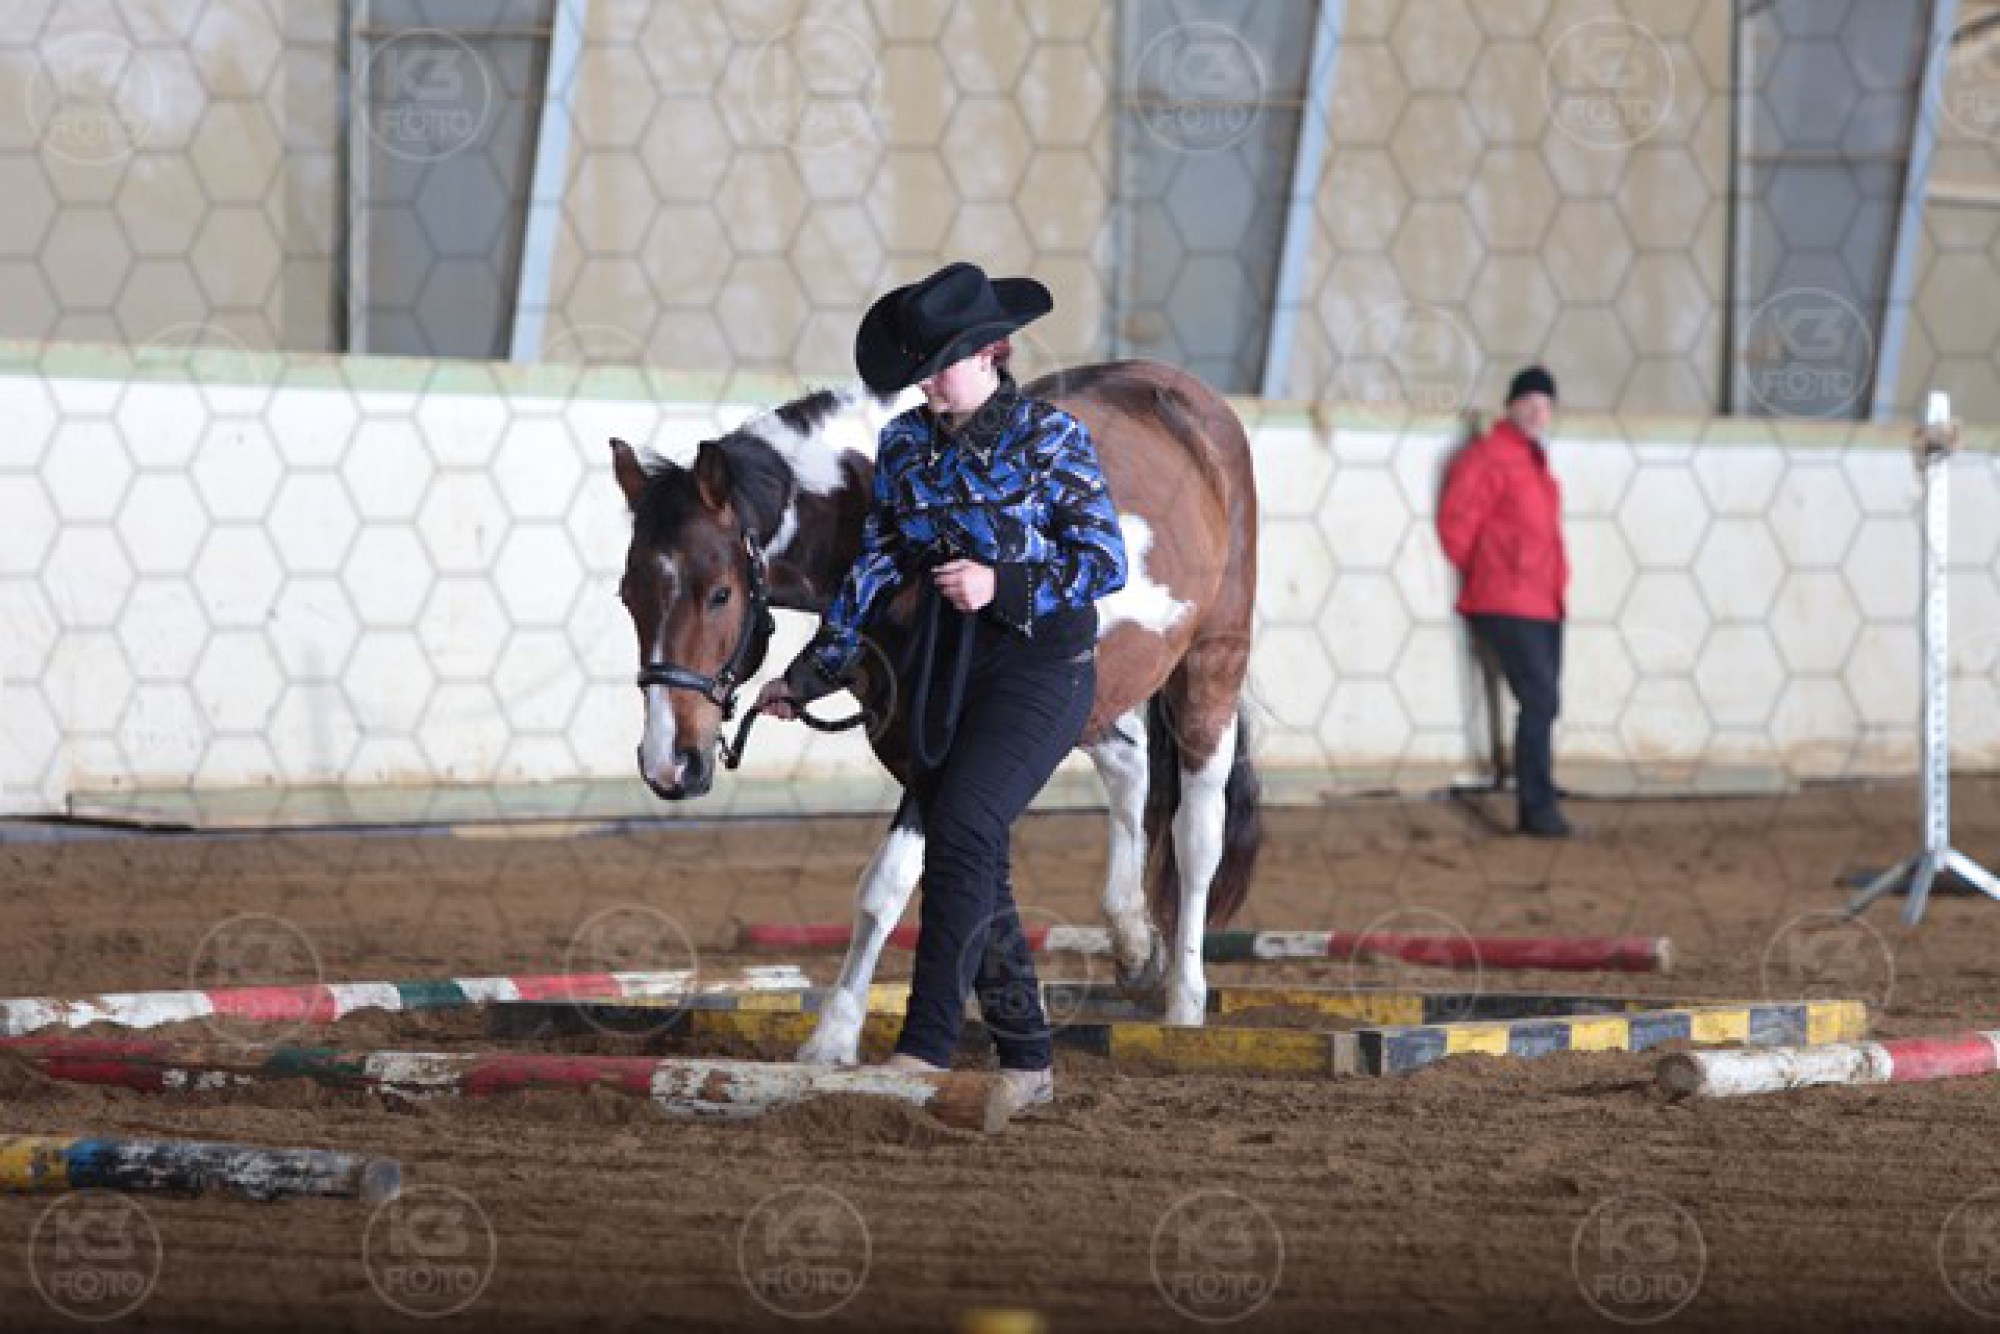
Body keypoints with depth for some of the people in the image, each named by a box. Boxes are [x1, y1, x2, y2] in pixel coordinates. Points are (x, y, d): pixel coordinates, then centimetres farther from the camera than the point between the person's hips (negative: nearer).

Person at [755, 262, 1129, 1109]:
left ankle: (926, 1046, -23)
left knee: (962, 831, -21)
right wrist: (812, 674, 12)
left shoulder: (1051, 438, -7)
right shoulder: (906, 447, 7)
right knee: (975, 873, 6)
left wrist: (1003, 584, -19)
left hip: (1040, 665, -6)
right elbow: (877, 567, 13)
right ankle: (1026, 1062, 15)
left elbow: (1106, 563, -7)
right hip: (943, 671, 6)